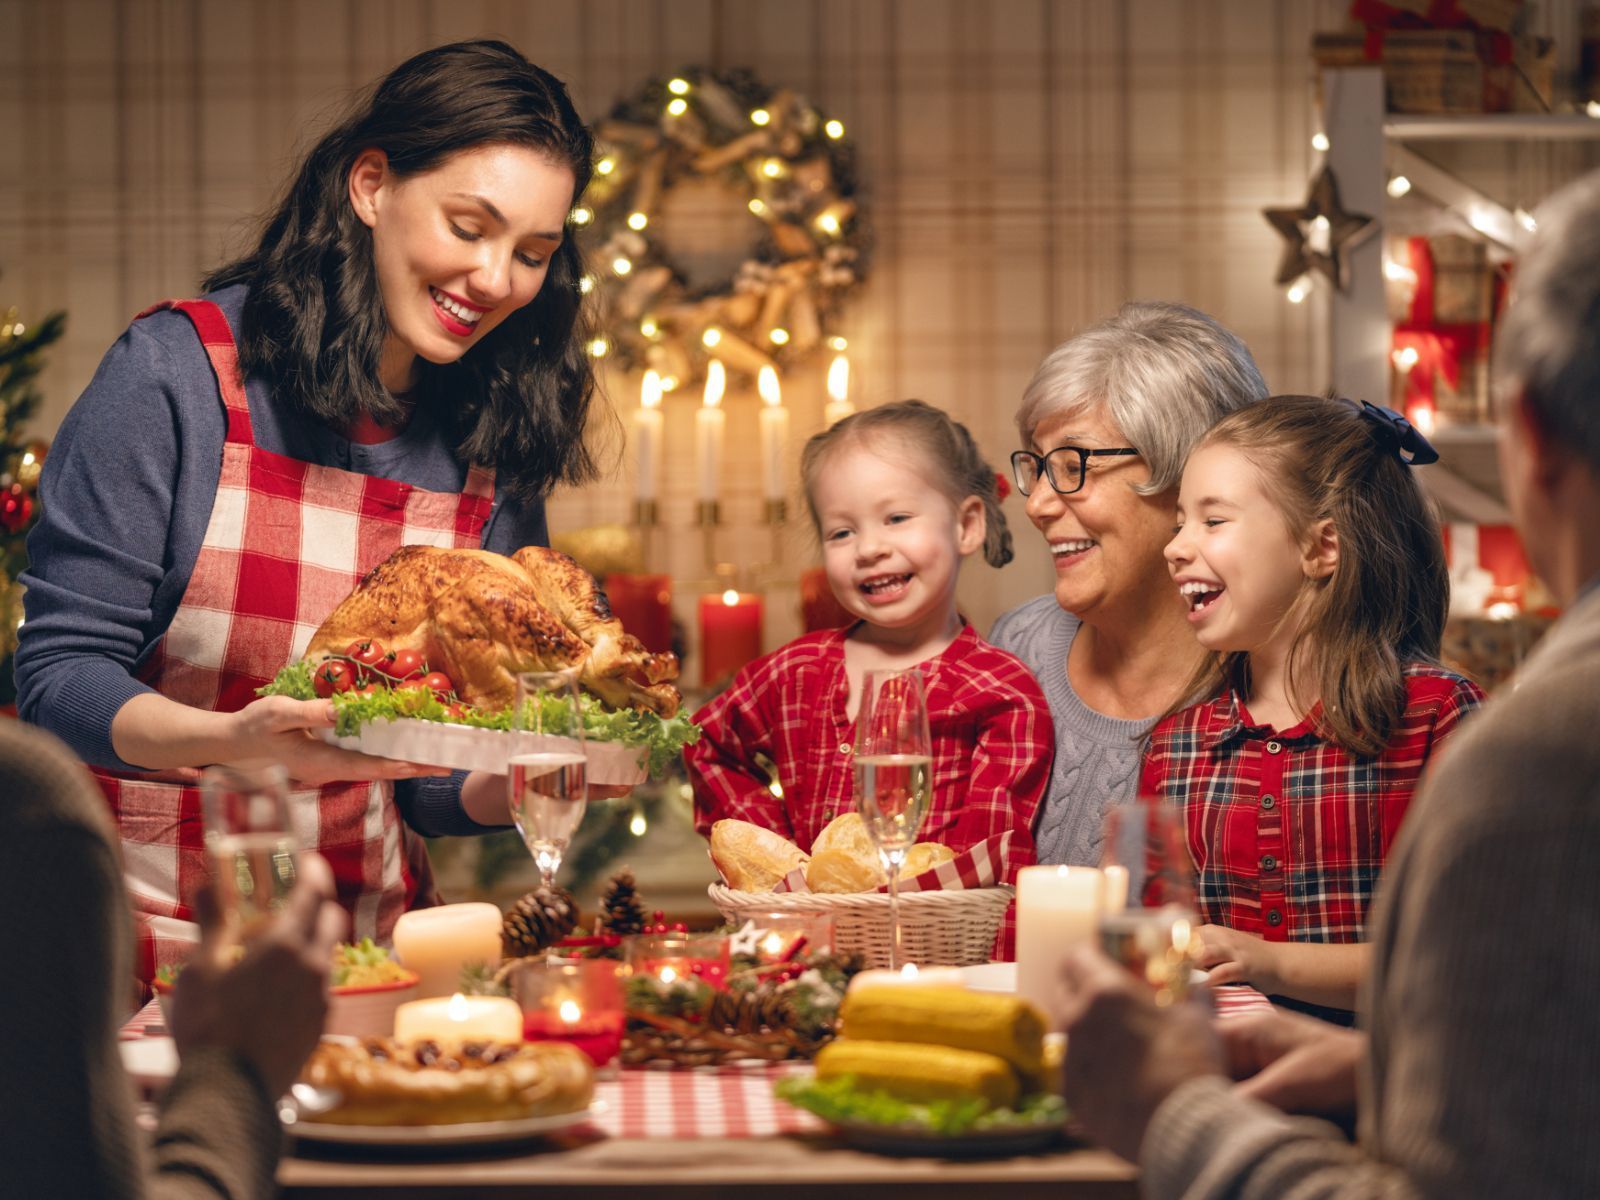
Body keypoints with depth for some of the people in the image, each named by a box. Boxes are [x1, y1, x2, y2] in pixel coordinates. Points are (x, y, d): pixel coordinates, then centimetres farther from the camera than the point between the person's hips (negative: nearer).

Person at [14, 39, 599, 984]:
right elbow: (60, 674, -8)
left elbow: (435, 787, 10)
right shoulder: (179, 374, -5)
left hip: (368, 933, 4)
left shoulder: (496, 453, 7)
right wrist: (234, 740, -24)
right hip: (148, 932, -4)